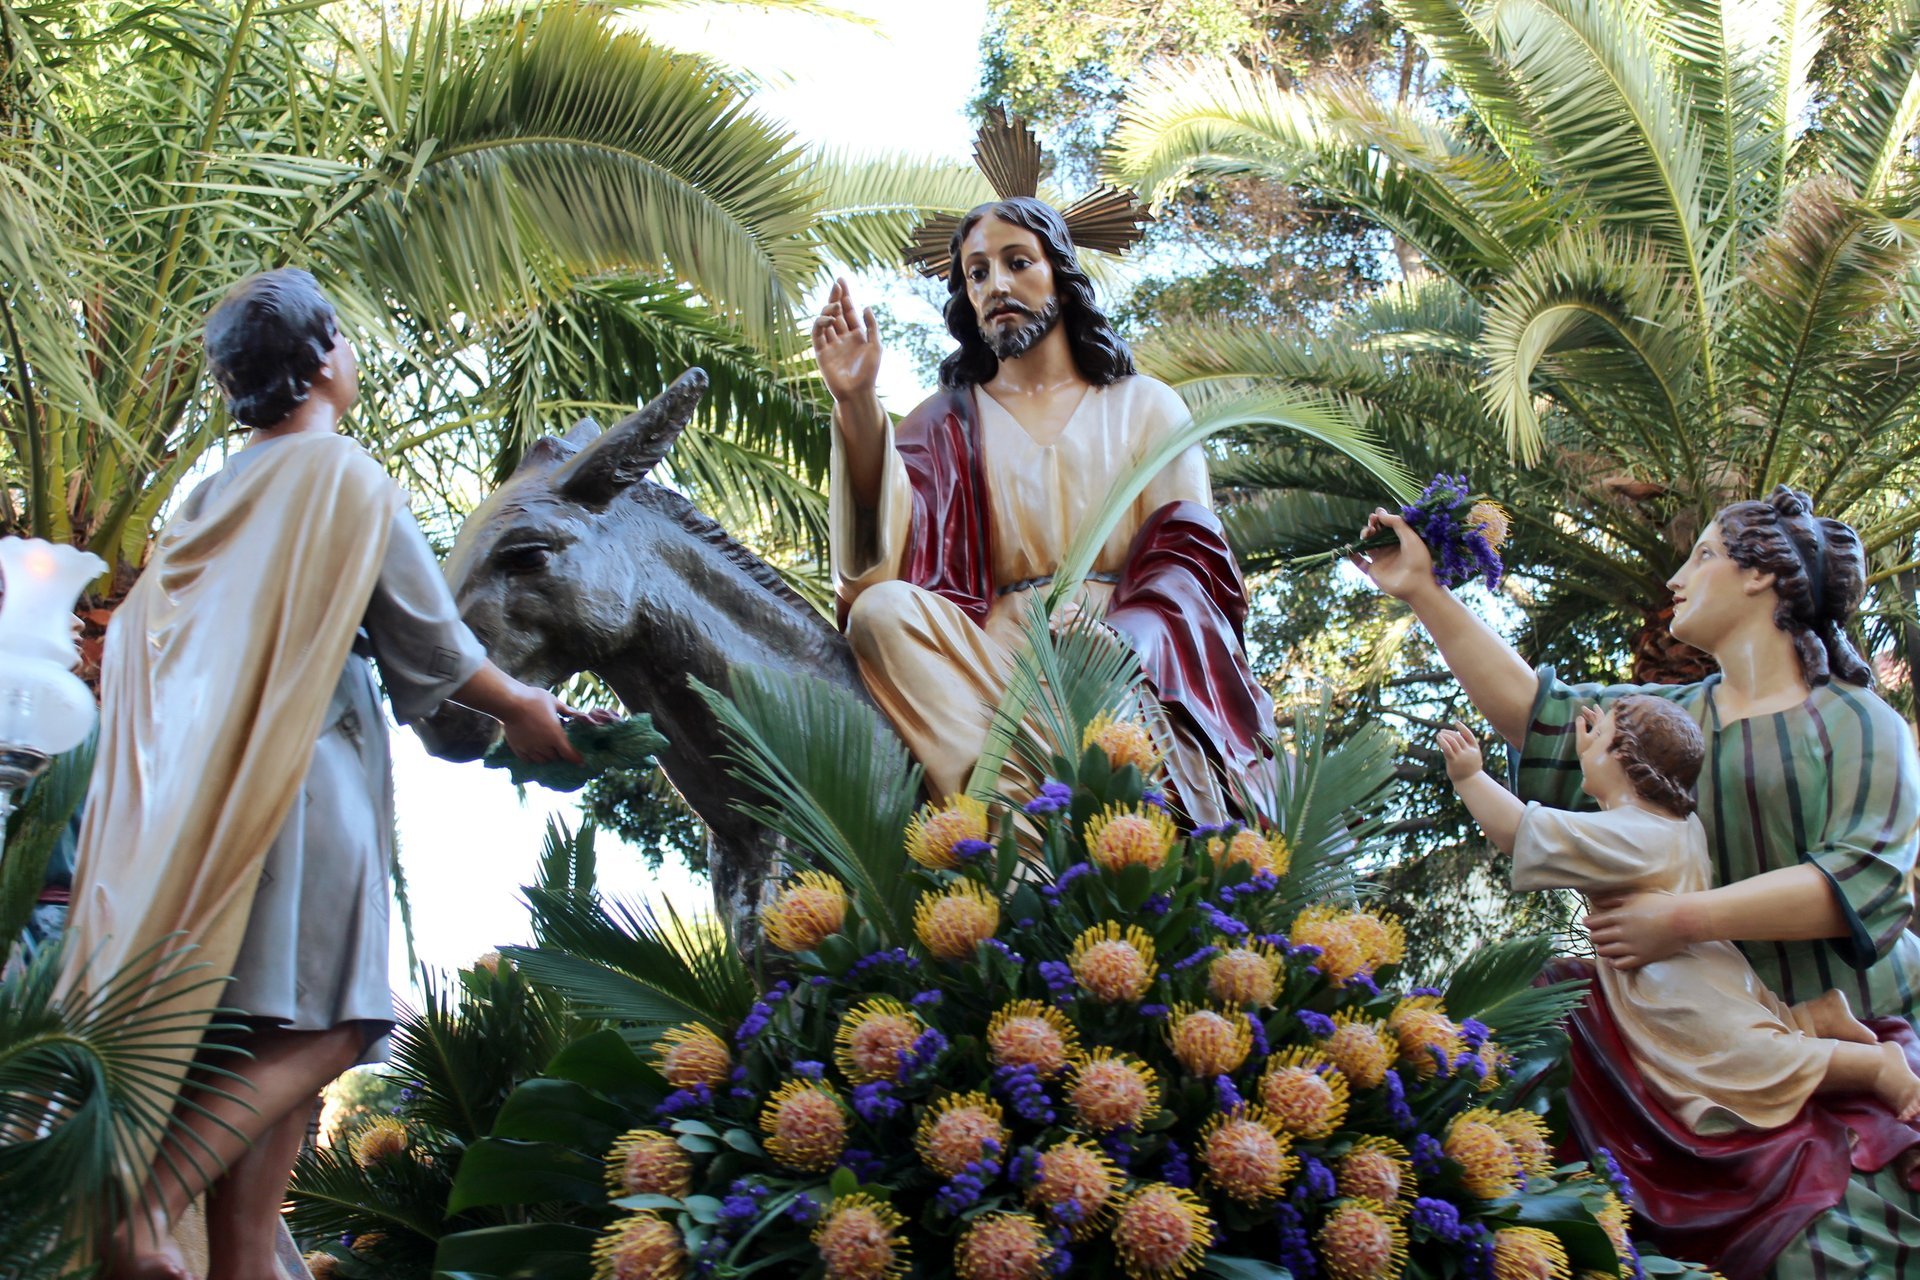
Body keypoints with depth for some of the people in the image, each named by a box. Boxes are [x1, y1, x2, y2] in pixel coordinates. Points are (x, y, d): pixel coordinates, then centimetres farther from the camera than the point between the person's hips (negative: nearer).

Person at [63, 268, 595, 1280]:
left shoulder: (217, 491, 15)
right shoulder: (344, 475, -6)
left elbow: (138, 639, 20)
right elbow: (430, 641, -2)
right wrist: (519, 708, 14)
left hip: (202, 778, 8)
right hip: (303, 773, -8)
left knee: (256, 1039, 8)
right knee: (315, 1027, -8)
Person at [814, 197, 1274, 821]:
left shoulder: (1146, 406, 18)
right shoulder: (949, 419, 18)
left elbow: (1186, 558, 4)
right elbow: (892, 547, -3)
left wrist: (1116, 645, -18)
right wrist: (857, 402, -18)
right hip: (991, 659, 2)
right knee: (883, 611, -32)